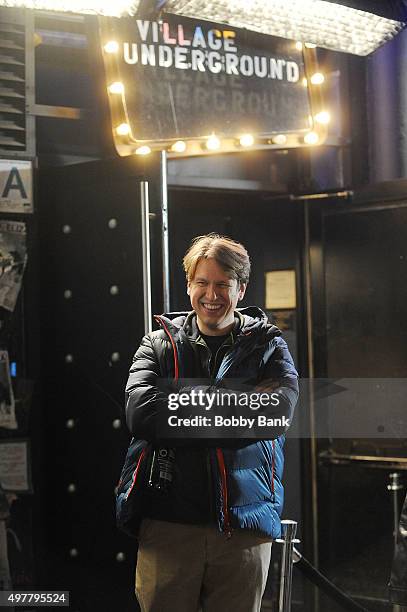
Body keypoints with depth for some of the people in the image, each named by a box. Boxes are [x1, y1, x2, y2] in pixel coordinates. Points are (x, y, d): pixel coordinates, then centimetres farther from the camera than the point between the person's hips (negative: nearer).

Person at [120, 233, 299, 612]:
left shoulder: (268, 346, 6)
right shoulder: (158, 344, 8)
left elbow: (278, 412, -14)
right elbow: (140, 413, -11)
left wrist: (191, 398, -14)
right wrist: (231, 406, -12)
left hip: (244, 526, 0)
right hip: (168, 521, 0)